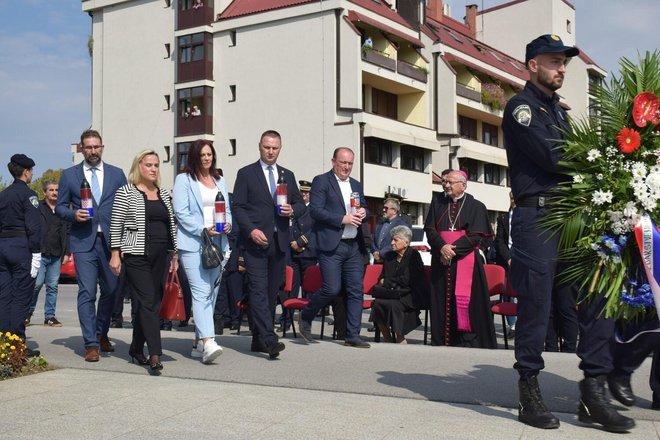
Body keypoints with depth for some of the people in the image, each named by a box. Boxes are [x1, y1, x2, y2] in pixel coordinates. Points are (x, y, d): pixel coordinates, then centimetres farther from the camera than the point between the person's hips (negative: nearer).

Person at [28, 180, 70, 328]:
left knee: (53, 286, 4)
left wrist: (67, 253, 9)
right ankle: (28, 313, 9)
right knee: (37, 284, -8)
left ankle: (49, 316, 10)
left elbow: (67, 233, 16)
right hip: (40, 254, -4)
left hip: (56, 255, 4)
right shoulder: (37, 208, 3)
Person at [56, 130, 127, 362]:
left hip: (111, 241, 2)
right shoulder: (69, 175, 8)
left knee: (111, 291, 9)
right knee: (87, 293, -7)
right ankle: (91, 344, -1)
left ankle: (101, 334, 31)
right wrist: (74, 214, -11)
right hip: (83, 241, -2)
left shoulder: (117, 174, 11)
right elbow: (60, 207, 10)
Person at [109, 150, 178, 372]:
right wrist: (115, 254, -8)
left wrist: (174, 255, 14)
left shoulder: (164, 194, 15)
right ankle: (155, 354, -16)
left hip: (159, 256, 6)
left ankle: (136, 349, 20)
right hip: (136, 255, -6)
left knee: (145, 303, 9)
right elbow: (116, 225, -3)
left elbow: (171, 226, 17)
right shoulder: (126, 192, -1)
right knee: (148, 302, -12)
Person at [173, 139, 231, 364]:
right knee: (201, 293, -16)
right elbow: (181, 213, -6)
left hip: (218, 243, 6)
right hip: (193, 244, -6)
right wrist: (202, 230, -16)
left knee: (211, 294, 7)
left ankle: (198, 342, 16)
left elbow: (227, 209, 21)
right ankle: (208, 342, -25)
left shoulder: (220, 181, 21)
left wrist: (228, 224, -1)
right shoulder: (184, 179, 3)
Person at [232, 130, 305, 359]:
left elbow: (300, 203, 18)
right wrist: (251, 230, -15)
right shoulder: (246, 173, 3)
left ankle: (259, 339, 16)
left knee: (272, 292, 7)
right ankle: (269, 340, -19)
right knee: (259, 290, -13)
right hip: (255, 241, -5)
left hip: (279, 242, 5)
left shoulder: (288, 175, 17)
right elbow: (238, 206, -2)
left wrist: (292, 210, -5)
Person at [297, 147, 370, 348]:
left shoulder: (356, 185, 20)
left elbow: (363, 209, 27)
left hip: (354, 245, 7)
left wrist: (363, 213, 3)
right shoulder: (321, 181, -2)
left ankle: (352, 335, 9)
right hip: (331, 245, -7)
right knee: (332, 288, -11)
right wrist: (343, 219, -16)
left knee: (356, 290, 2)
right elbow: (316, 211, -11)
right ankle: (305, 317, 14)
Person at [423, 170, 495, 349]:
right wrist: (442, 247, -13)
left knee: (465, 300, -10)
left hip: (465, 260, -3)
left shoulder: (476, 207, 4)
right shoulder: (437, 203, 14)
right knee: (442, 300, 1)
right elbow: (430, 230, 5)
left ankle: (467, 340, -6)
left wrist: (453, 249, -14)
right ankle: (442, 340, 5)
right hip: (441, 259, 3)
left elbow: (475, 235, -6)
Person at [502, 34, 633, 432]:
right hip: (537, 216, -8)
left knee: (598, 294, 1)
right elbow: (553, 159, -14)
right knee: (536, 304, -4)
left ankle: (594, 391, 6)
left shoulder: (559, 111, 24)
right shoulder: (521, 108, -2)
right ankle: (530, 392, 6)